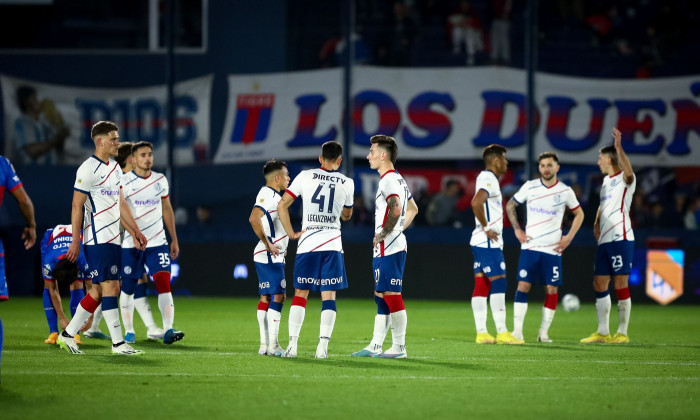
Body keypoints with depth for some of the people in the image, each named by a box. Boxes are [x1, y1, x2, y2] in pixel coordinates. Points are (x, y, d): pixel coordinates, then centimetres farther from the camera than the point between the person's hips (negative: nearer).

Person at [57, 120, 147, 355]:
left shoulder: (115, 168, 16)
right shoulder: (88, 169, -11)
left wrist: (135, 231, 17)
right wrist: (75, 241, -13)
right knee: (109, 287, -10)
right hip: (97, 239, -9)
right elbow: (76, 206, -11)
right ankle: (117, 343, -9)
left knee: (99, 290, 9)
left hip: (113, 239, 9)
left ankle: (68, 335, 17)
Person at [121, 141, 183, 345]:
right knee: (128, 288, 4)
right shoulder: (125, 182, -4)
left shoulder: (161, 180, 9)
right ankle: (129, 330, 21)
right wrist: (134, 234, -22)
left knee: (164, 283, -14)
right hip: (131, 244, -2)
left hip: (157, 243, 2)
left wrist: (174, 240, 17)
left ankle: (168, 330, -23)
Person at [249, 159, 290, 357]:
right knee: (278, 296, -12)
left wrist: (281, 247, 22)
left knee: (266, 298, 9)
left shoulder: (274, 196, 18)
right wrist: (268, 244, -24)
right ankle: (272, 345, -14)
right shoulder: (268, 195, -15)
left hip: (273, 257, 11)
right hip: (269, 257, -11)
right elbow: (254, 218, -29)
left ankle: (265, 344, 11)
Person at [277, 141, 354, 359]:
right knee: (328, 295, 2)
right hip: (333, 245, 0)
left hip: (307, 243, 0)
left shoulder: (305, 176, 1)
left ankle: (292, 344, 1)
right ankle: (323, 346, -8)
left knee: (300, 294, 8)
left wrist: (291, 233, 4)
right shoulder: (347, 183, 4)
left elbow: (282, 206, -3)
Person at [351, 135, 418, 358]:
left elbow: (396, 210, -29)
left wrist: (382, 234, -19)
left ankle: (399, 347, -5)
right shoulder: (399, 179, 18)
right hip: (383, 250, 11)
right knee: (381, 296, 11)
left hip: (388, 248, -11)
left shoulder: (388, 180, -14)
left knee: (391, 295, -7)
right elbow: (413, 209, 30)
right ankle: (375, 346, 14)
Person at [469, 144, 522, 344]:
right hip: (488, 243, -10)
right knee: (498, 283, -8)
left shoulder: (486, 178, 18)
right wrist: (486, 228, -20)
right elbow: (476, 202, -30)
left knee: (481, 286, 7)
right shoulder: (489, 179, -14)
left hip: (481, 242, 10)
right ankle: (502, 332, -8)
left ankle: (481, 332, 6)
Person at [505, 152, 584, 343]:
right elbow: (510, 206, 13)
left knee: (552, 289, -2)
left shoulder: (565, 191, 1)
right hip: (530, 246, 0)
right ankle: (517, 330, -6)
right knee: (523, 285, -8)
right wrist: (517, 230, 4)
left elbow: (579, 214, 14)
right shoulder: (530, 187, 2)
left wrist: (569, 237, 3)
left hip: (553, 249, 0)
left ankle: (544, 332, 7)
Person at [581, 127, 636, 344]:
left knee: (620, 283, -7)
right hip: (604, 240, 9)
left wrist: (619, 147, -41)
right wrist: (597, 223, 16)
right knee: (599, 284, 9)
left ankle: (622, 333, -2)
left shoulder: (625, 179, -7)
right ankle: (602, 332, 15)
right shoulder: (606, 180, 19)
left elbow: (628, 172, -32)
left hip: (620, 239, -9)